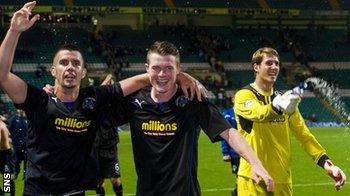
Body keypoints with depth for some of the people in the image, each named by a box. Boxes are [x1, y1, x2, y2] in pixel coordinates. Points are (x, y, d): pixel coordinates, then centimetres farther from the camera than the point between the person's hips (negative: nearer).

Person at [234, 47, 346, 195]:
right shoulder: (244, 95, -4)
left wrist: (326, 162, -6)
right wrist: (277, 105, -48)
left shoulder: (283, 98, 14)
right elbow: (258, 113, -26)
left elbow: (303, 134, 8)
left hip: (283, 180, 5)